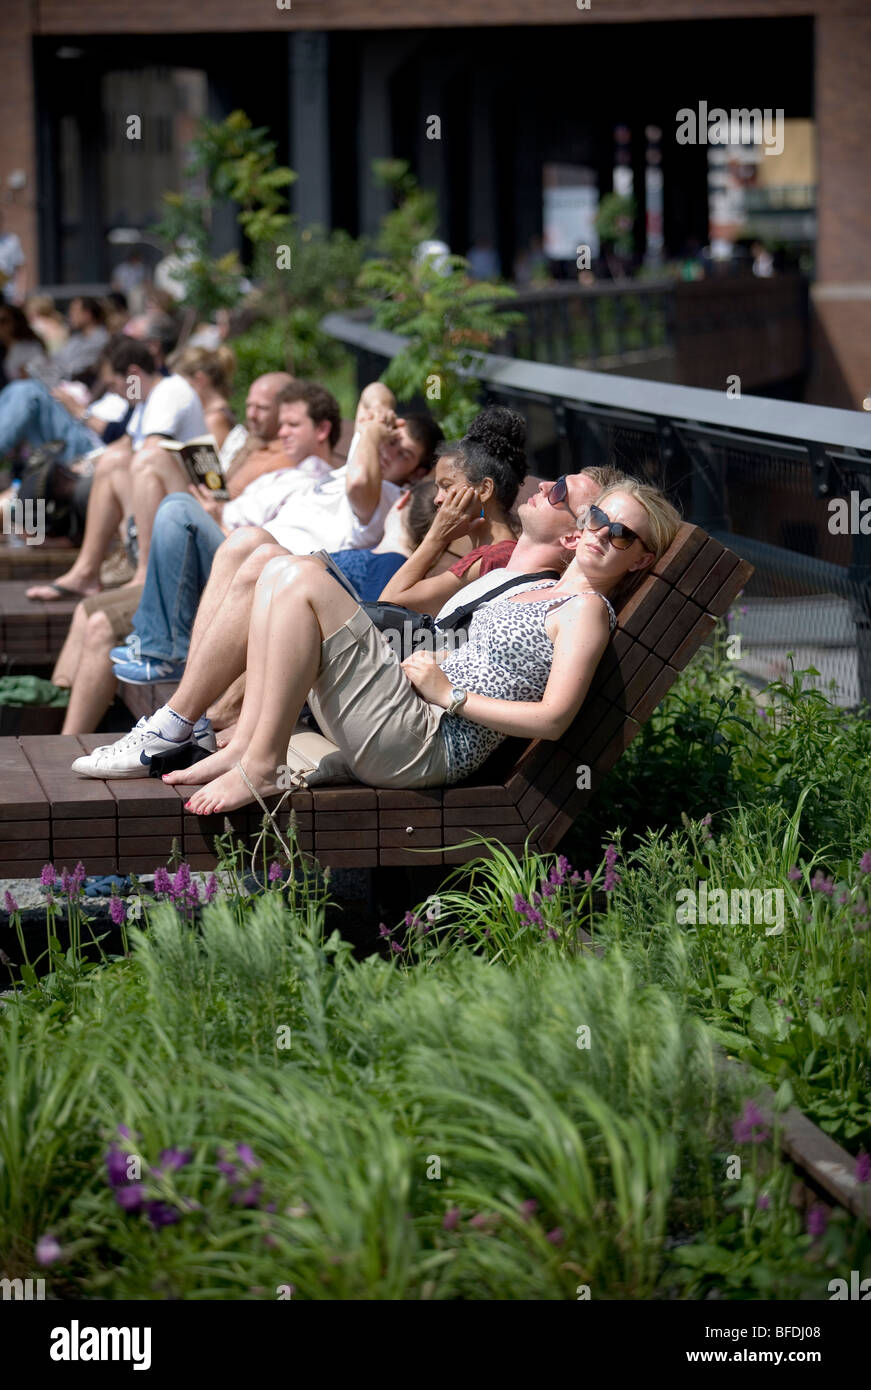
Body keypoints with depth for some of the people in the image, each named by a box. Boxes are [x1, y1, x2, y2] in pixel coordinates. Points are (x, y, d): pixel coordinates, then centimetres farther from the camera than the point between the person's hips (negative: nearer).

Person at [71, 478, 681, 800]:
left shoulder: (586, 609, -1)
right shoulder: (536, 587, 26)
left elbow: (554, 718, -15)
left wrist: (448, 693, -10)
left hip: (428, 743, -9)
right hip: (406, 724, 9)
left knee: (302, 579, -18)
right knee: (283, 571, 7)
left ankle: (259, 766, -18)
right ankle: (244, 743, -5)